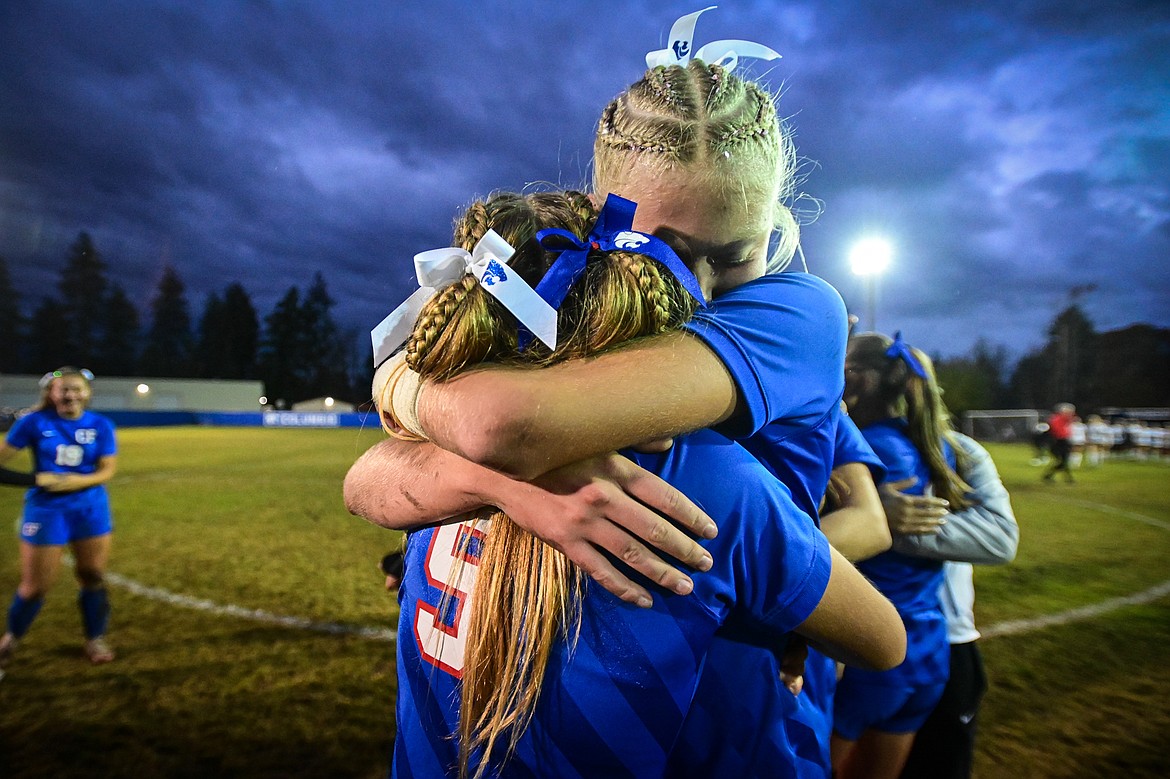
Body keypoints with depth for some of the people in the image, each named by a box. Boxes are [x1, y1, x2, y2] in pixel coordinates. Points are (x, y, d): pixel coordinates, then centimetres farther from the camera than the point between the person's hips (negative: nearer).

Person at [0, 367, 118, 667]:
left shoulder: (101, 425, -3)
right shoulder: (34, 422, -6)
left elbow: (108, 470, -5)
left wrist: (78, 481, -20)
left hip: (91, 509, 2)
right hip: (46, 509, -1)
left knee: (93, 577, 9)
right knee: (35, 585, 5)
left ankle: (95, 639, 26)